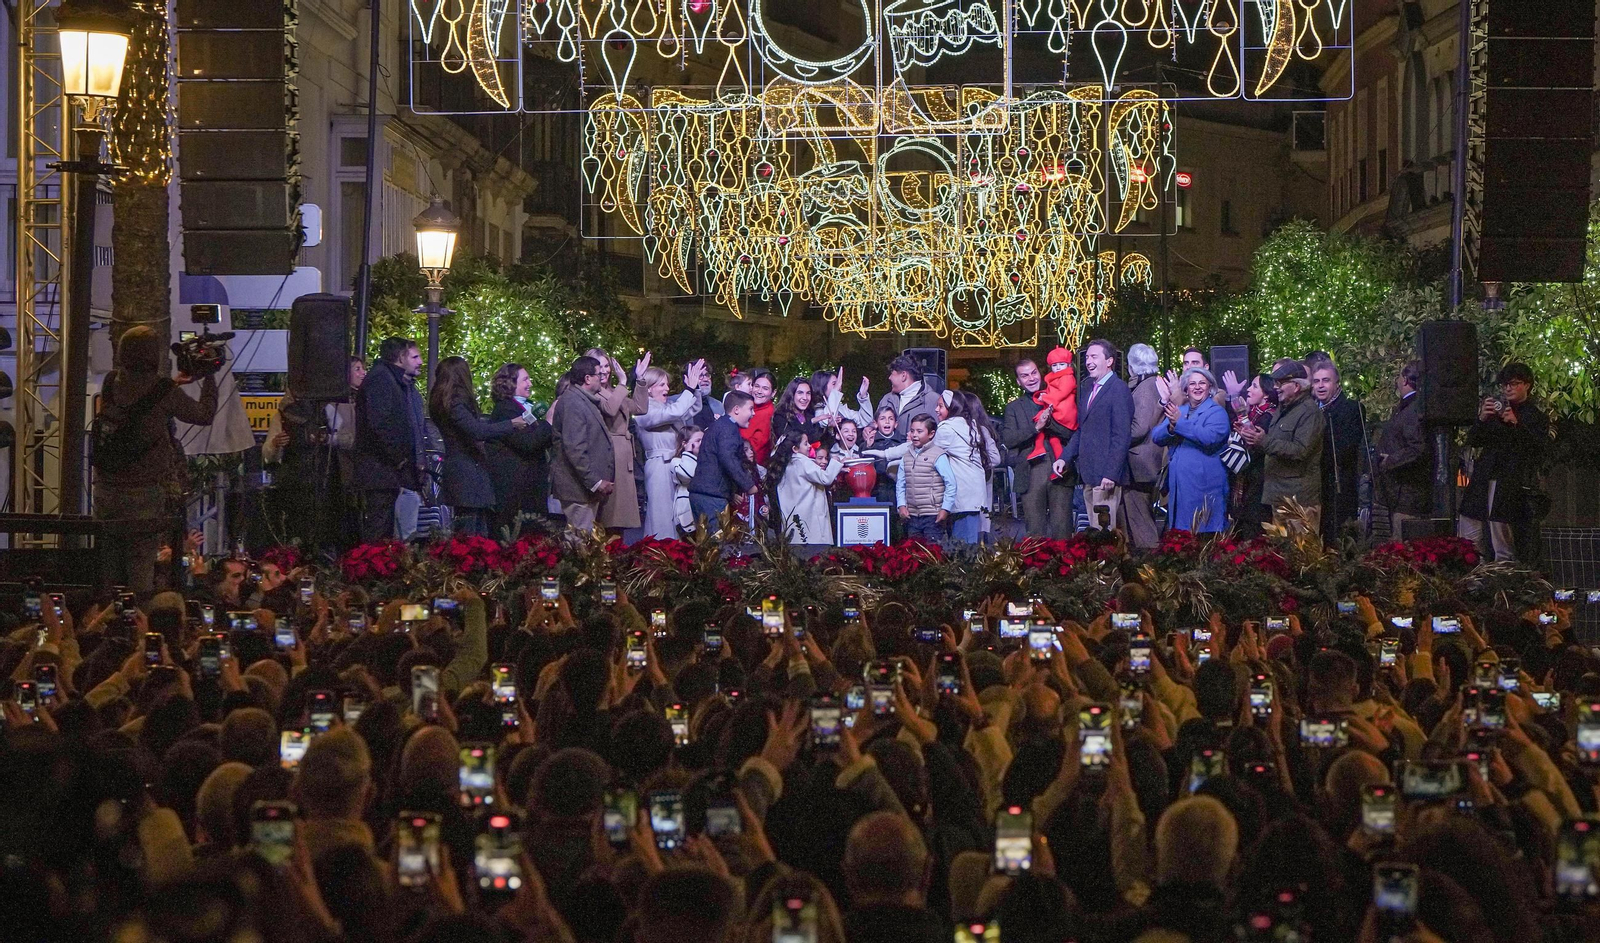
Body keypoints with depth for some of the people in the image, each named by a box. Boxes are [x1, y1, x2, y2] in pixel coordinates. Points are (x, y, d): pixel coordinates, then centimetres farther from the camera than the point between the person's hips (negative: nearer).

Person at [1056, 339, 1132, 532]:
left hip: (1105, 475, -8)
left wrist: (1111, 474, -19)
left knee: (1103, 529, -10)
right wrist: (1065, 458, 11)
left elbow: (1121, 436, -14)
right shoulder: (1089, 388, 18)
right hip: (1088, 475, 8)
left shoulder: (1118, 389, -9)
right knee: (1094, 530, 8)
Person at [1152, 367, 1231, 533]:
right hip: (1178, 485, 6)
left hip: (1204, 486, -6)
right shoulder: (1177, 411, 18)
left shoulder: (1217, 412, -1)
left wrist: (1180, 423, -21)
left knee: (1203, 535, -5)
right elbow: (1157, 437, 8)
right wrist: (1170, 427, -14)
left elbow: (1210, 437, -19)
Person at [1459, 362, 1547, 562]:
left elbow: (1541, 448, -8)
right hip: (1484, 482, 4)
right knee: (1467, 541, -3)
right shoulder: (1496, 408, 18)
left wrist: (1516, 424, -16)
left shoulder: (1537, 416, 6)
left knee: (1504, 549, -7)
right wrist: (1482, 419, -5)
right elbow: (1472, 440, 13)